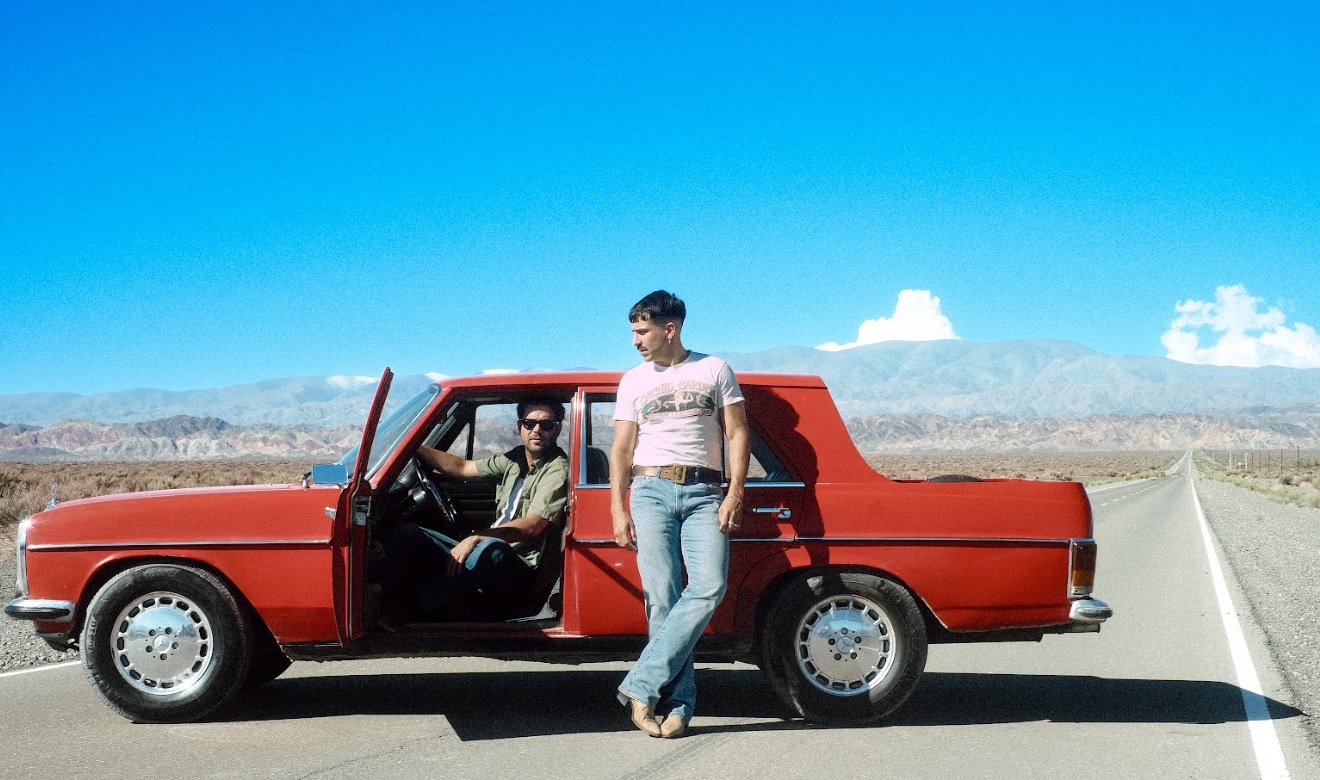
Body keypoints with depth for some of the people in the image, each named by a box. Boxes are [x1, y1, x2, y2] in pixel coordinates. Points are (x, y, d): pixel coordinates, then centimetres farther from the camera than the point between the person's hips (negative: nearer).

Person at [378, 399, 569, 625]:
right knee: (404, 533, 0)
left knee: (491, 549, -43)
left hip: (520, 574, -8)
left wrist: (476, 538, -28)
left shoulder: (557, 469, -9)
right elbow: (461, 467, 21)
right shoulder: (515, 460, 16)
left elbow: (533, 526, -21)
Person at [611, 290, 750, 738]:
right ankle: (677, 703, -5)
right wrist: (618, 509, 2)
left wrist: (735, 494, -5)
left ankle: (642, 686, -17)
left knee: (709, 587, -19)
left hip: (704, 493, -1)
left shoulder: (714, 370, 11)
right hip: (650, 490, 1)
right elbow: (621, 449, 12)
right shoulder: (634, 381, 15)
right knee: (662, 597, -8)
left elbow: (738, 434, 7)